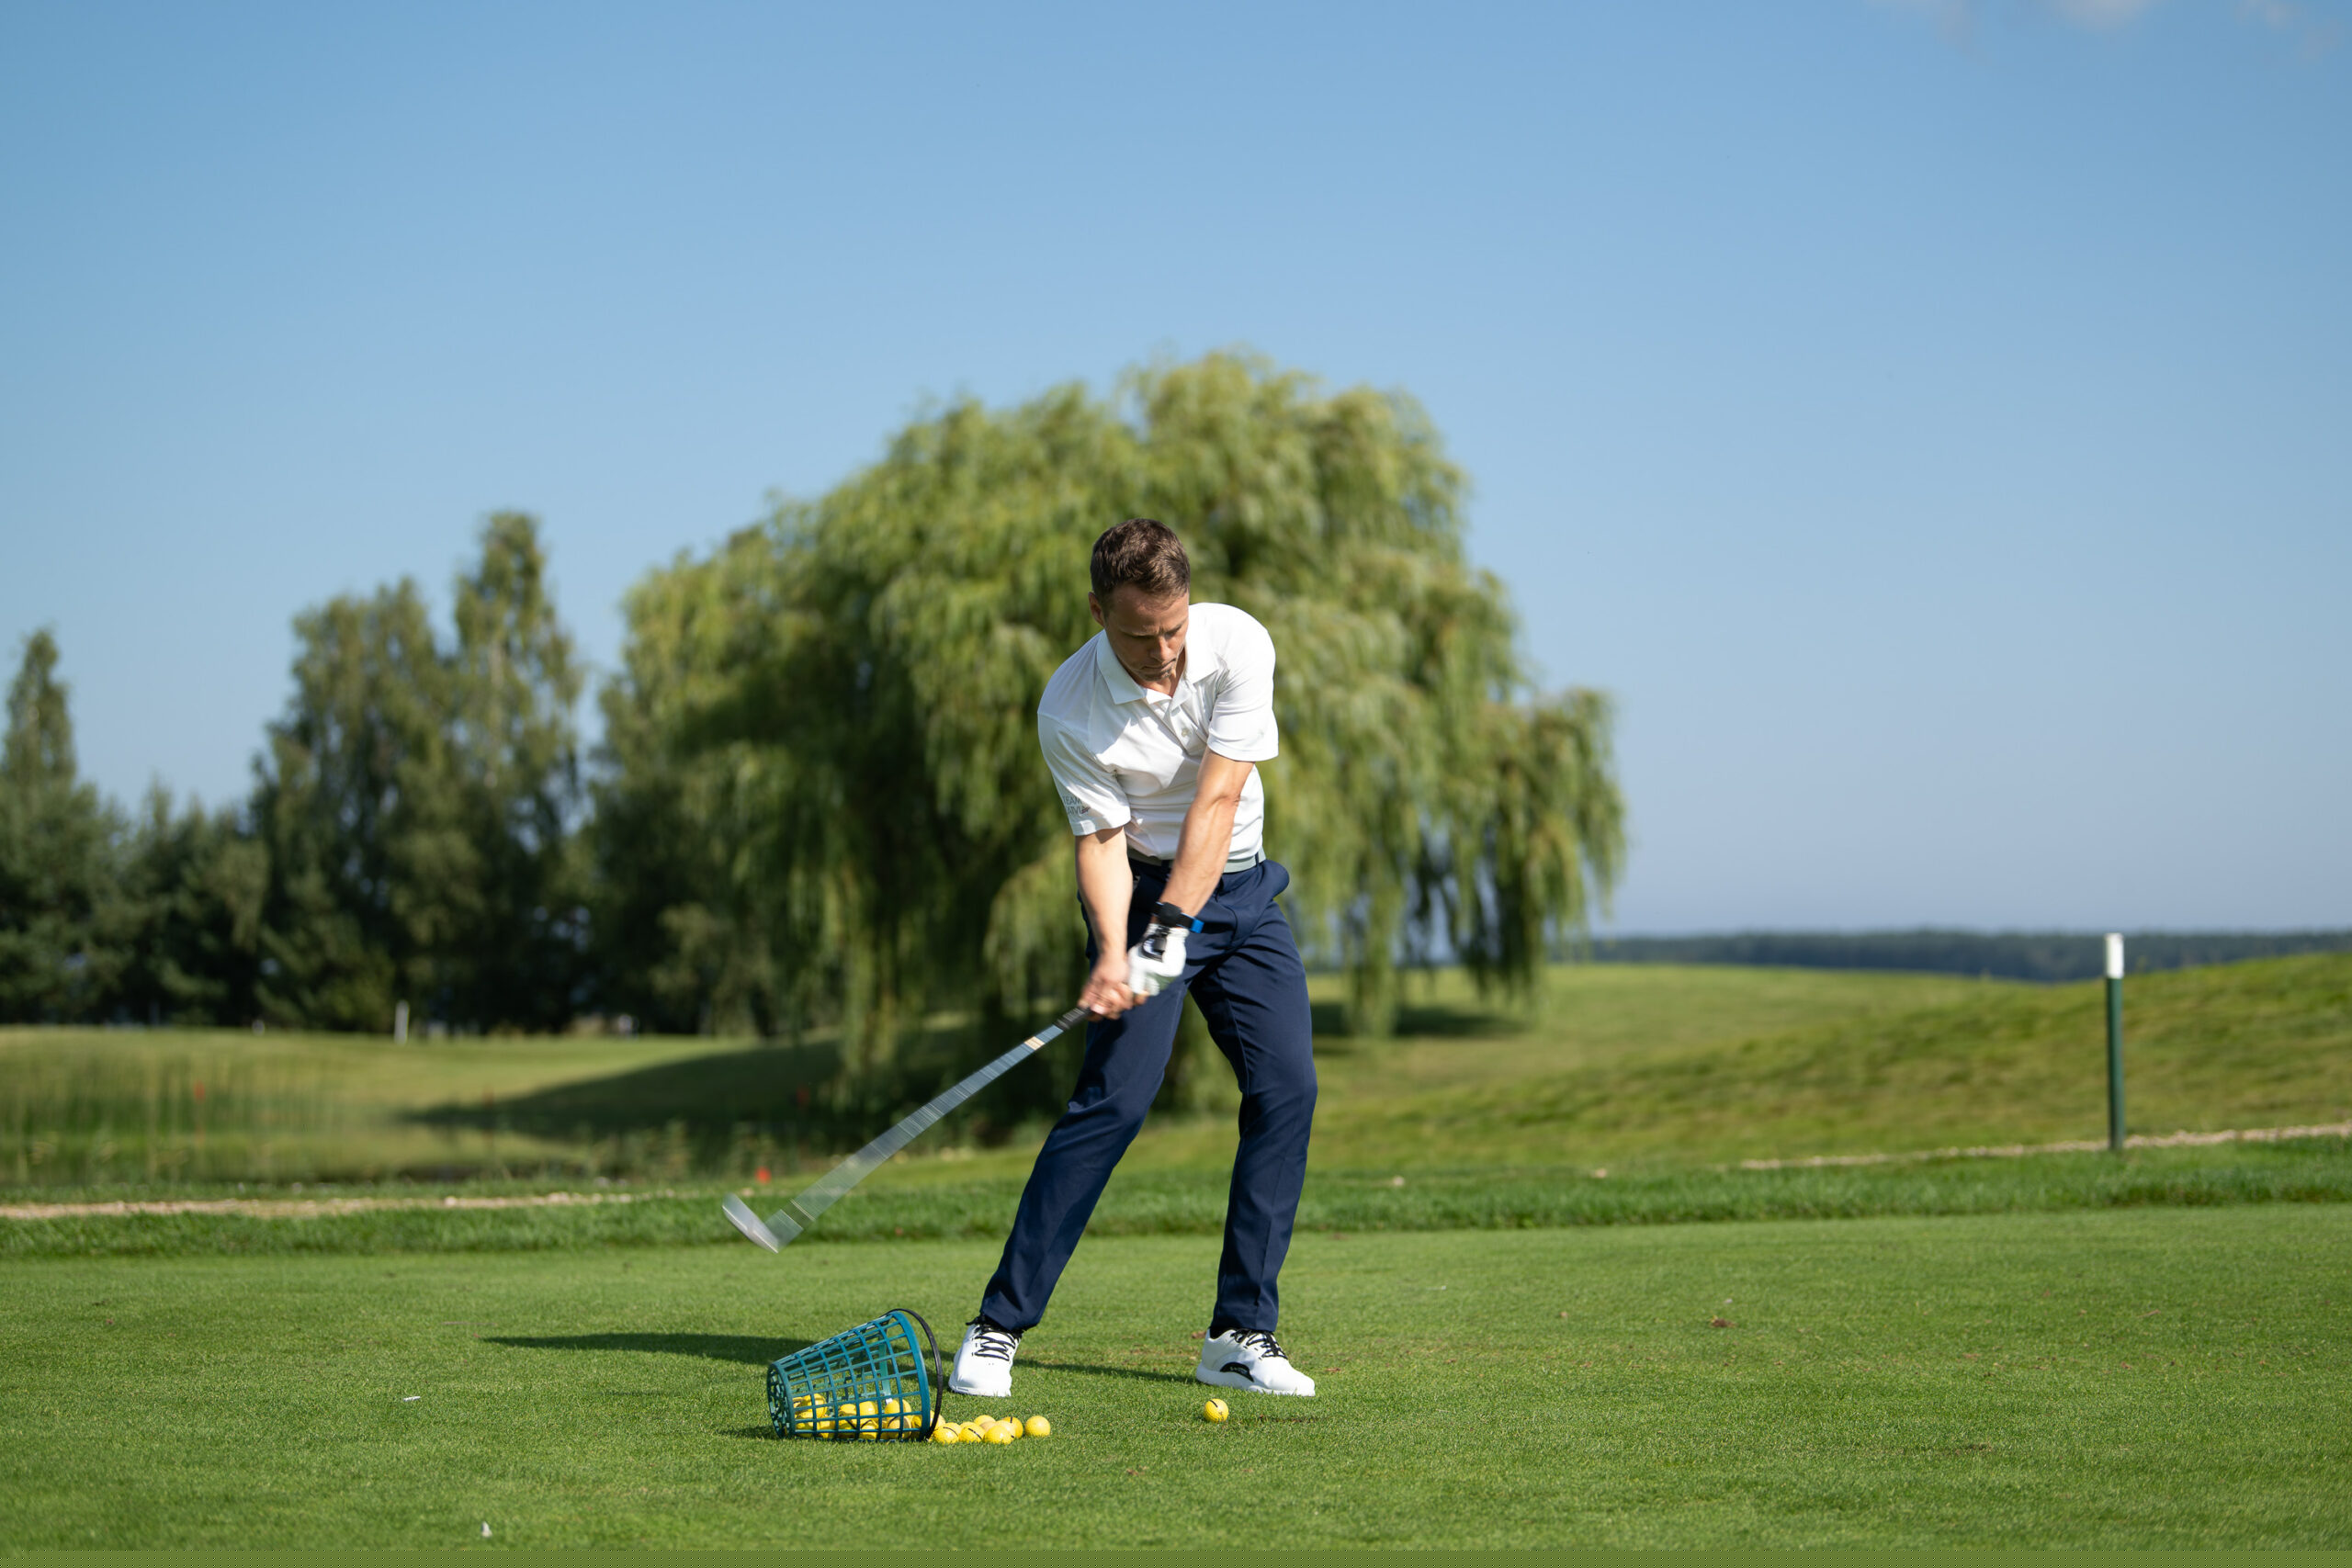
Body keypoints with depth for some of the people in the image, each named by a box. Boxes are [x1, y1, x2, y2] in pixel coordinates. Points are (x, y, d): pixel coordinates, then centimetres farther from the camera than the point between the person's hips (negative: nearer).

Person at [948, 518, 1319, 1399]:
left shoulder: (1237, 644, -16)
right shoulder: (1069, 711, -19)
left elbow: (1216, 801, -20)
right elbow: (1100, 840, -15)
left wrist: (1172, 929, -26)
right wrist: (1112, 955, -31)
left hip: (1237, 886, 3)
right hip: (1142, 891, -3)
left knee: (1287, 1087, -9)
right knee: (1115, 1096, -16)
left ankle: (1240, 1335, -2)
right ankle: (998, 1328, -12)